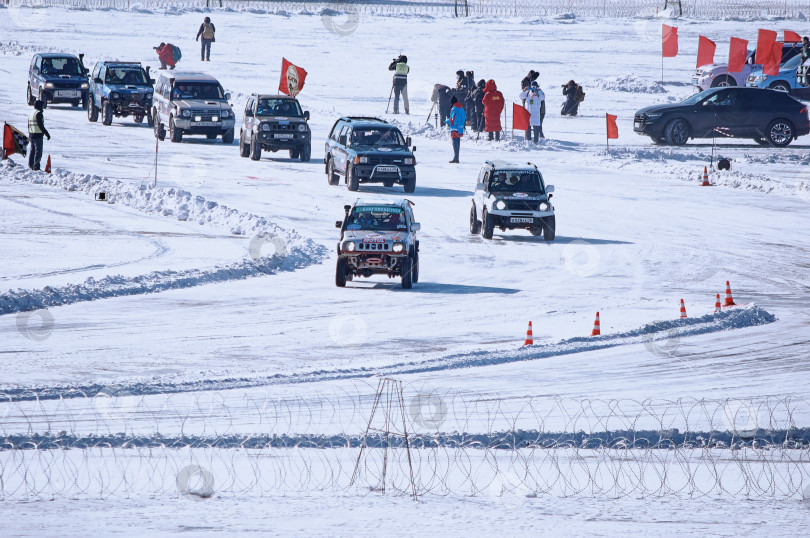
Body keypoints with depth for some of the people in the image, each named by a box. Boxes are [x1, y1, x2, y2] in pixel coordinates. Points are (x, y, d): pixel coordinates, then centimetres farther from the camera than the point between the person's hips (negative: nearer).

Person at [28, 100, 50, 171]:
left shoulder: (31, 113, 15)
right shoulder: (38, 113, -12)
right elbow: (40, 125, -18)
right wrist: (47, 134, -14)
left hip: (31, 135, 9)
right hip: (38, 135, -9)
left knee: (32, 151, 15)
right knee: (38, 151, -6)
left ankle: (31, 166, 18)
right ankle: (36, 166, -9)